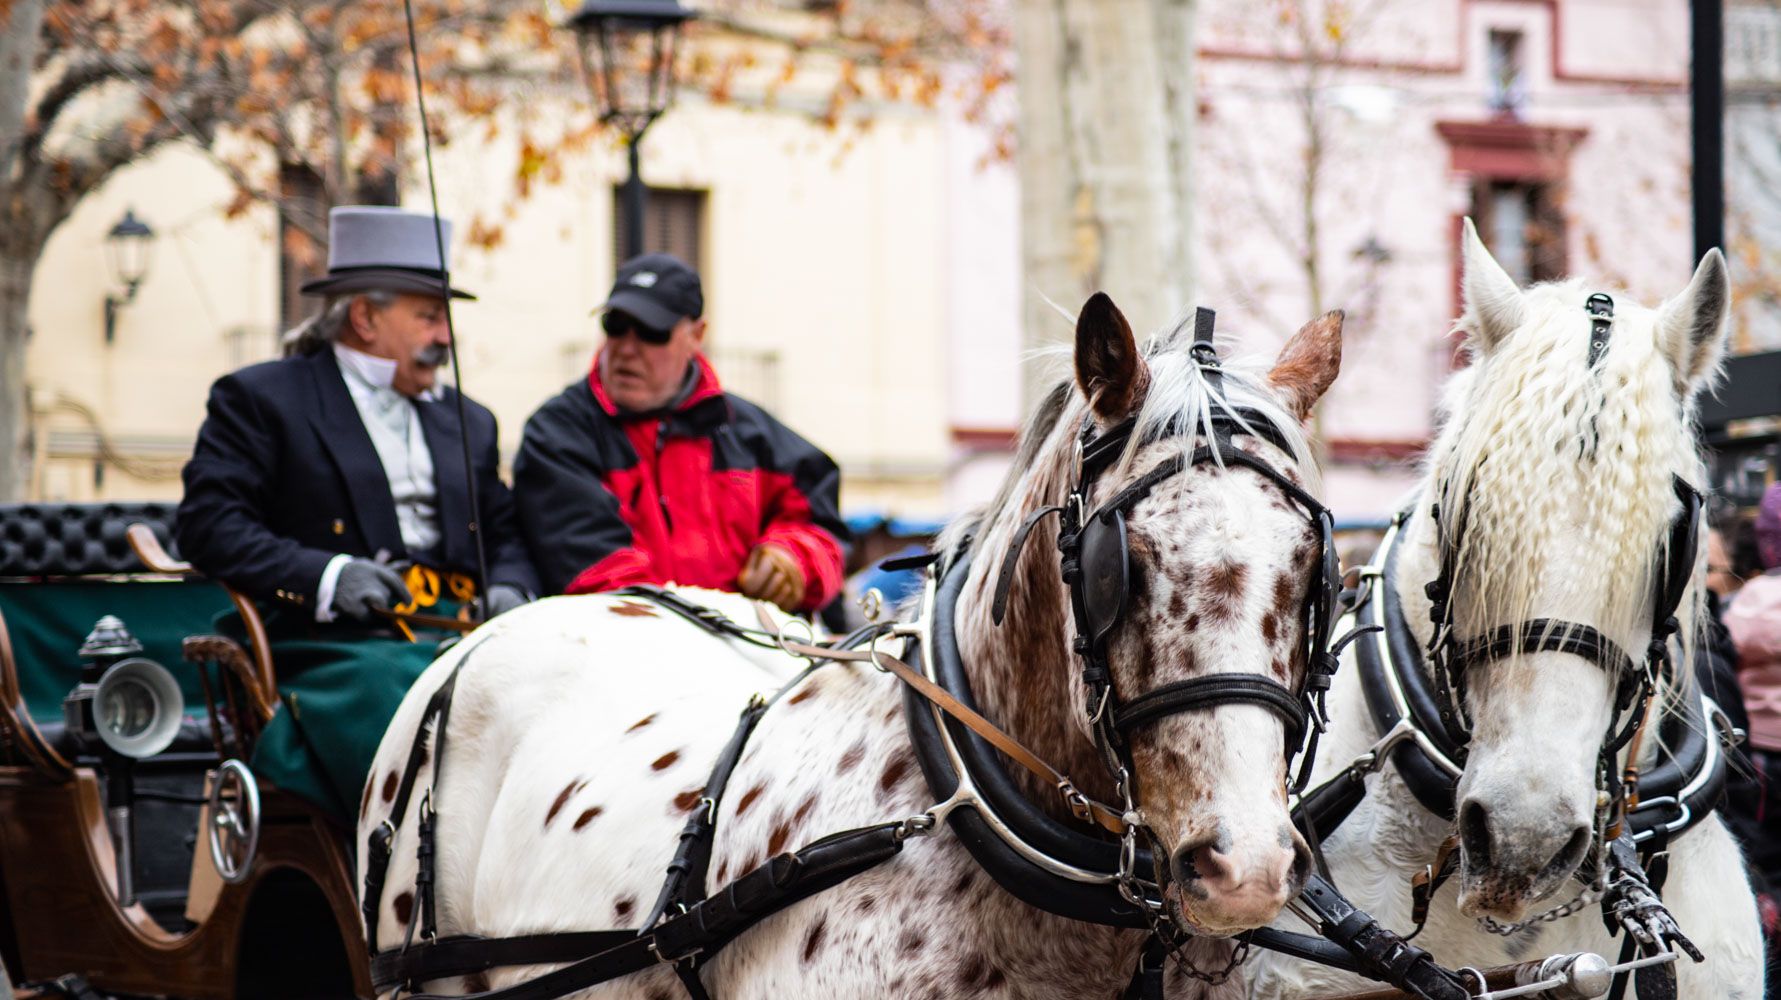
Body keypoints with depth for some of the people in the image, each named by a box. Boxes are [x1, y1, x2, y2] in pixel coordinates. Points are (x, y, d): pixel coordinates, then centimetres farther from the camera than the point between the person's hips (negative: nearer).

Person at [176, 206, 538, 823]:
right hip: (335, 647, -5)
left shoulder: (467, 423, 28)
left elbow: (506, 535, 28)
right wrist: (324, 576, -15)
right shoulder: (262, 398, 9)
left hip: (460, 637, 5)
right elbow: (206, 523, -2)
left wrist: (509, 589, 3)